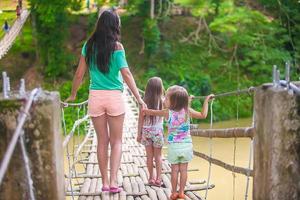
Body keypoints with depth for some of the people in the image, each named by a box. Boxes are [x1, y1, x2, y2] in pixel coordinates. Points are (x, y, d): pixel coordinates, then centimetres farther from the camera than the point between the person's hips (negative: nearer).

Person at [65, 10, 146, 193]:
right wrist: (139, 98, -11)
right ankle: (113, 181, 0)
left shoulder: (89, 45, 4)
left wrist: (73, 95, 19)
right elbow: (126, 73, -12)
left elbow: (79, 74, 6)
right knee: (116, 141, 9)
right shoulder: (117, 46, -6)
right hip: (114, 96, -3)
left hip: (95, 96, 3)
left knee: (102, 141, 13)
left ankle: (105, 182, 17)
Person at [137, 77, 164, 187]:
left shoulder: (144, 102, -4)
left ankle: (151, 178, 17)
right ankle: (158, 178, 10)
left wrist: (139, 133, 6)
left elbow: (141, 119, -2)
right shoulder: (162, 101, -9)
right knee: (158, 156, 9)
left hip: (146, 131, 2)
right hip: (158, 131, -2)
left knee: (149, 156, 10)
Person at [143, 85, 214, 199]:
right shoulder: (187, 111, -10)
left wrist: (145, 110, 24)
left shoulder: (167, 112, -11)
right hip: (186, 145, 1)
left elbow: (152, 112, 3)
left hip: (173, 146, -1)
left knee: (174, 170, 10)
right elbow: (203, 115, -5)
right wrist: (206, 101, 2)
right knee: (183, 170, 11)